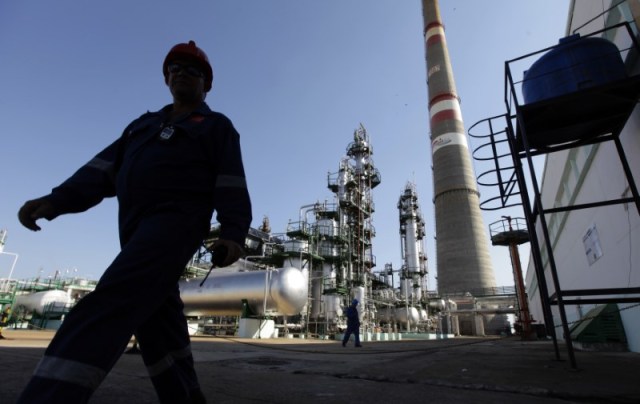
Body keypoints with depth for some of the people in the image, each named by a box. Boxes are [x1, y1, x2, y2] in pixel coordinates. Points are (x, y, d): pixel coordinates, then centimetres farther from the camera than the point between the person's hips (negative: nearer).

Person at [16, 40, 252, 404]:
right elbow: (105, 168, 18)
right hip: (136, 228, 7)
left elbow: (232, 184, -4)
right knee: (158, 323, 7)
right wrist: (56, 200, 3)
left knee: (109, 307, -21)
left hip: (177, 222, -7)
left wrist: (233, 234, -18)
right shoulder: (144, 125, 28)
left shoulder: (217, 126, 10)